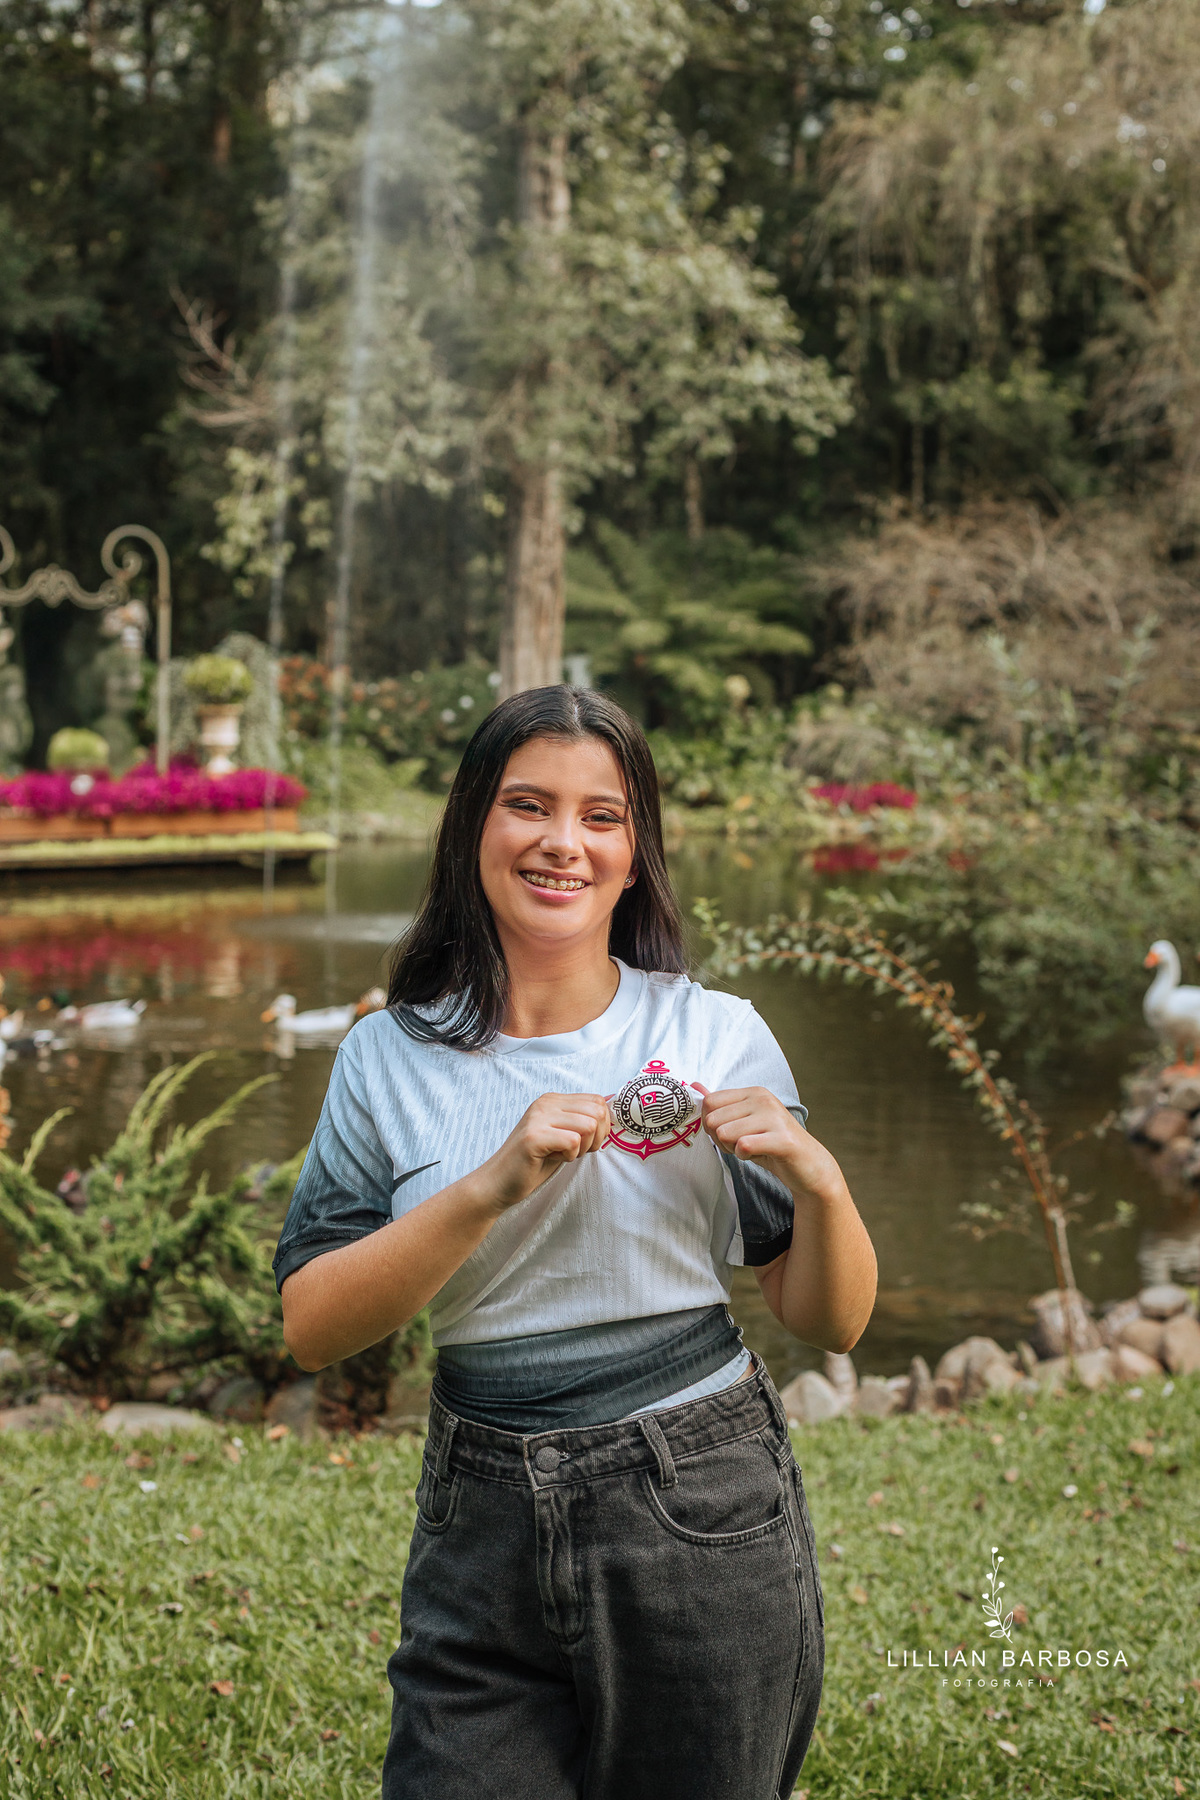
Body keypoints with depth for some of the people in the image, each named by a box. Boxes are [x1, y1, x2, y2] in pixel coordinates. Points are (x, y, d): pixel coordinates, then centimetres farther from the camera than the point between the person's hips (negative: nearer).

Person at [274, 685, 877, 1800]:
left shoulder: (717, 1033, -2)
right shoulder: (392, 1056, 0)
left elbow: (830, 1323, 2)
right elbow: (311, 1328, -8)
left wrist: (818, 1180, -17)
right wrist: (492, 1186, -19)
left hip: (701, 1513, 0)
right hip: (485, 1531, 1)